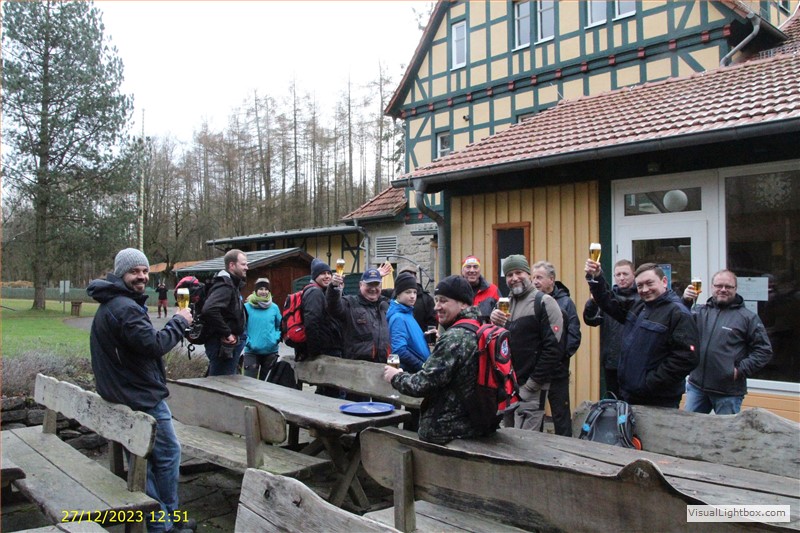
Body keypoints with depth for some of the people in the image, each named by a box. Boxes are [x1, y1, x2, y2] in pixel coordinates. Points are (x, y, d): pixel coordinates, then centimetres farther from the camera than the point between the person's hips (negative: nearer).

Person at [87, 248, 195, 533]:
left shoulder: (109, 305, 13)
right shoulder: (124, 307, -22)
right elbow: (155, 344, -25)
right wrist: (179, 322, -13)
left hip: (124, 393, 11)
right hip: (143, 396, -10)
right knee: (168, 453, 2)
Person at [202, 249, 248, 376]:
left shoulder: (232, 284, 15)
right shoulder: (225, 286, -17)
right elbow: (209, 310, -33)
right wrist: (226, 333, -25)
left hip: (229, 344, 10)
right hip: (223, 345, -10)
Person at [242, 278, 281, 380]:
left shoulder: (274, 307, 3)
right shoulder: (247, 307, -6)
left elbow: (280, 325, 14)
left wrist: (277, 338, -1)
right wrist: (247, 341, -11)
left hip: (271, 350, 3)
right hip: (252, 351, -3)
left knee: (266, 380, 15)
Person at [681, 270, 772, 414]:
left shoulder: (748, 317, -1)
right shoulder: (700, 312, 7)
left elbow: (764, 350, -2)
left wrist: (741, 370, -10)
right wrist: (684, 302, -19)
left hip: (729, 392, -3)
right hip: (696, 386, 3)